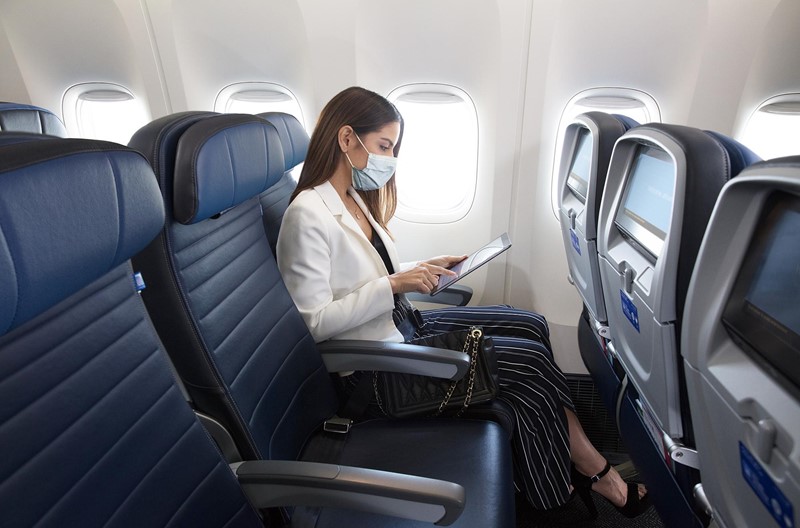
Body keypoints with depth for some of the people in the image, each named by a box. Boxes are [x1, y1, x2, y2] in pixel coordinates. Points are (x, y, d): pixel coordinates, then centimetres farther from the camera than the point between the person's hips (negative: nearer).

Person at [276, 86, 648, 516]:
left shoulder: (353, 198, 8)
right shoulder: (308, 215, -19)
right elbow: (315, 322, -21)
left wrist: (418, 271, 1)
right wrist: (393, 285, -25)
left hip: (404, 328, 9)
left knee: (530, 326, 6)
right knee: (532, 359, -10)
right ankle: (593, 470, 16)